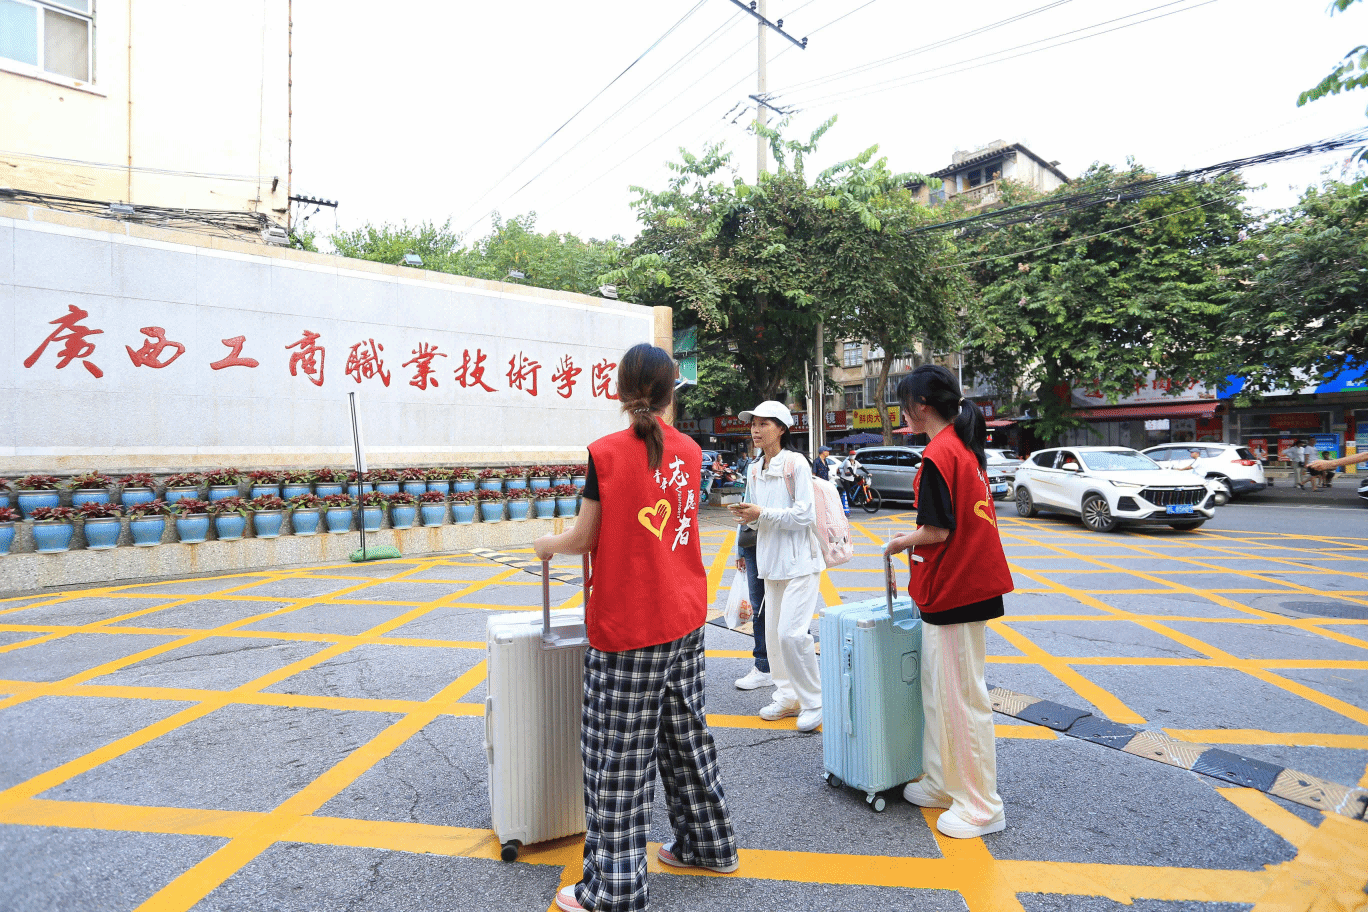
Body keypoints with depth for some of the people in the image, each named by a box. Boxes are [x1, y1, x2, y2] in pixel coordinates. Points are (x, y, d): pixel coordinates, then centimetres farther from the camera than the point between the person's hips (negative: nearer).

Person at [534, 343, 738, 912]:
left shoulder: (606, 452, -15)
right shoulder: (690, 451, 1)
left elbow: (585, 540, -9)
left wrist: (548, 544, 12)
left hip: (627, 626, -6)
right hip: (685, 619, 6)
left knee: (618, 757, 7)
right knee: (685, 733, 22)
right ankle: (707, 845, 40)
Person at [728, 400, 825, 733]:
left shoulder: (796, 463, -11)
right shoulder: (754, 470, 10)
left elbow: (805, 515, -16)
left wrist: (762, 514, -19)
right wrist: (747, 517, -4)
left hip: (799, 560, -7)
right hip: (771, 561, 7)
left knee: (792, 632, -12)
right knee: (774, 632, 11)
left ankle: (814, 701, 6)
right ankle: (787, 696, 26)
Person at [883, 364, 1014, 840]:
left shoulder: (937, 455, -19)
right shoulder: (965, 446, 11)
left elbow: (938, 532, -20)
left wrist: (901, 542, -3)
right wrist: (915, 536, 16)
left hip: (954, 591, -10)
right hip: (966, 584, 10)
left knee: (962, 697, 3)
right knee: (938, 691, 19)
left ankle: (981, 805, 19)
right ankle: (944, 784, 33)